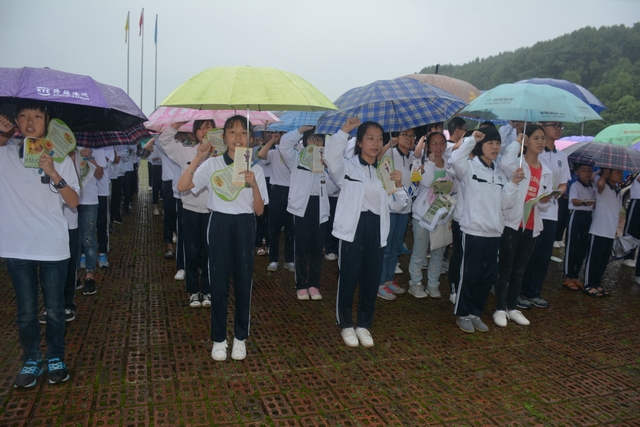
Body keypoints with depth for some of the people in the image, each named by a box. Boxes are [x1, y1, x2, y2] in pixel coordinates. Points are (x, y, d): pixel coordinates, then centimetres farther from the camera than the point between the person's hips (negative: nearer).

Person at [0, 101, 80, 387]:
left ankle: (55, 358, 27)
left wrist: (54, 175, -19)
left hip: (53, 247, 0)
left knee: (54, 310, 10)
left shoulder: (60, 158, 1)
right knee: (26, 312, 11)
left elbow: (74, 202, -2)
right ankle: (31, 360, 27)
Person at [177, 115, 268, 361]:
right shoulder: (212, 165, 0)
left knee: (244, 281, 6)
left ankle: (240, 337, 22)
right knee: (219, 281, 4)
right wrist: (198, 159, -16)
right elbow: (182, 186, -11)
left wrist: (253, 184, -14)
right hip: (219, 223, -1)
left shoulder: (255, 170, 4)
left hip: (245, 226, 1)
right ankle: (219, 339, 19)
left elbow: (259, 210, 1)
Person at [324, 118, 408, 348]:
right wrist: (344, 130, -28)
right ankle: (346, 325, 22)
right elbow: (331, 158, -25)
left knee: (372, 280, 10)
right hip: (353, 227, -4)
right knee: (348, 278, 3)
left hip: (376, 229, 5)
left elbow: (397, 205, 14)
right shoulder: (348, 165, -1)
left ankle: (363, 324, 28)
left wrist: (399, 185, -3)